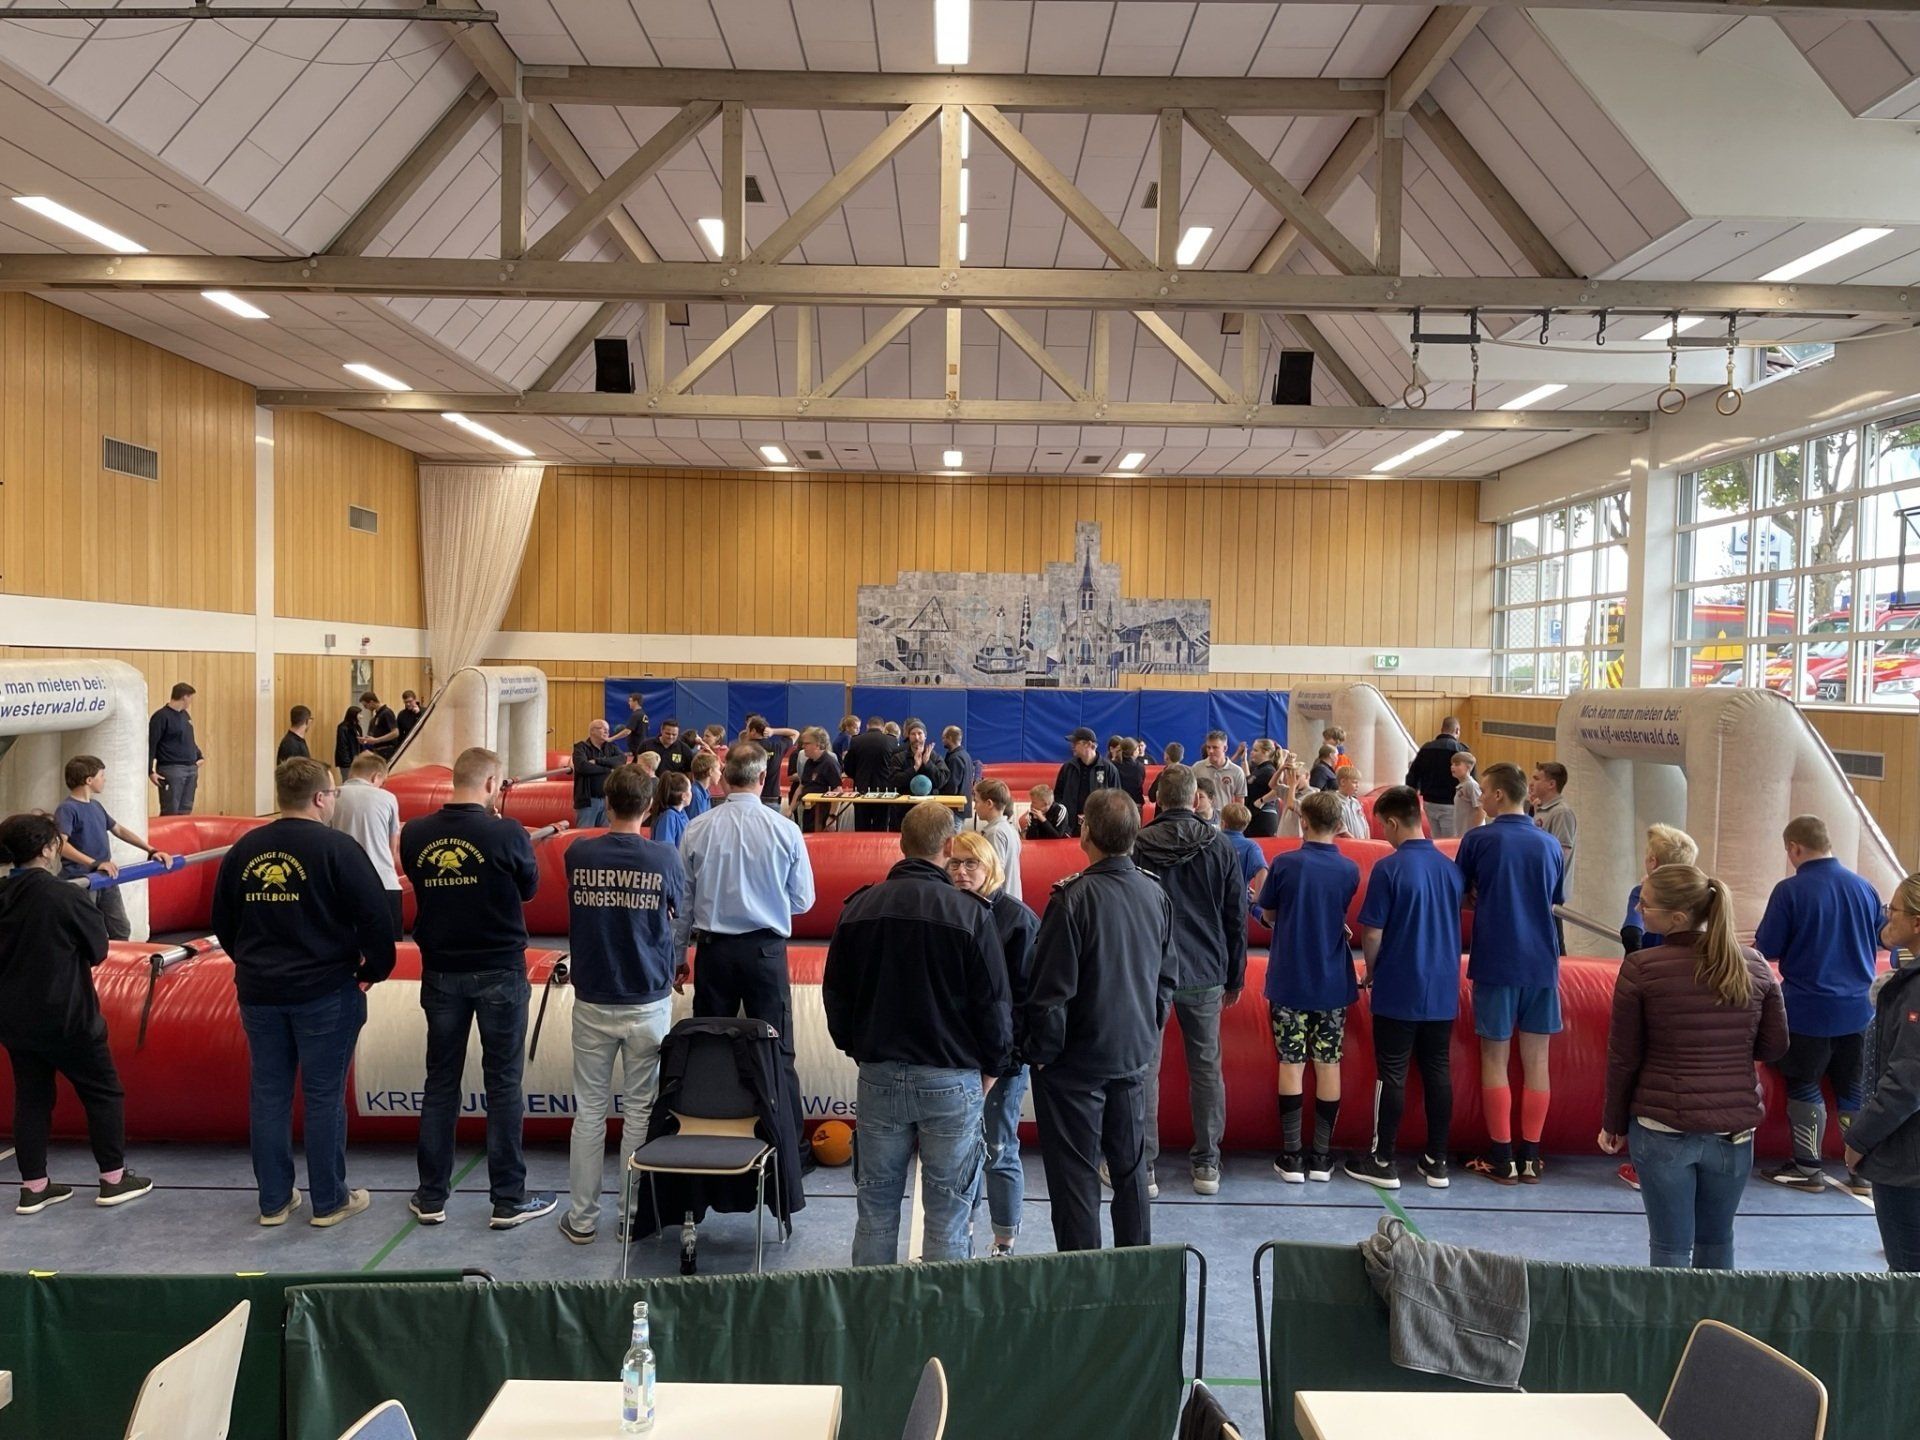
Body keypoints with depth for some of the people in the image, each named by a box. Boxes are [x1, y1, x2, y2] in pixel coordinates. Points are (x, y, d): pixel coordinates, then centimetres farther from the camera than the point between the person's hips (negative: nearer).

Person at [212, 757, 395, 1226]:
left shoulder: (244, 849, 4)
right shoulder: (336, 848, -14)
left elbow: (223, 922, 13)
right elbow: (376, 916, -16)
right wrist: (375, 969, 0)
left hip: (258, 992, 5)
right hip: (325, 993, -5)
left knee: (268, 1095, 13)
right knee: (324, 1096, 4)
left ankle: (274, 1200, 22)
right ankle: (330, 1200, 14)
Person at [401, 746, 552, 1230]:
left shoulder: (415, 835, -4)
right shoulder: (506, 833, -15)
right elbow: (530, 887, 1)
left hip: (441, 972, 4)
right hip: (499, 972, -4)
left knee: (440, 1082, 14)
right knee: (504, 1083, 6)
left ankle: (431, 1197, 23)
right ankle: (508, 1200, 13)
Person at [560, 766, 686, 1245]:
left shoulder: (579, 854, -4)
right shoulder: (664, 858, -9)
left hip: (592, 1001, 1)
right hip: (649, 1002, -1)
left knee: (588, 1110, 10)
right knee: (640, 1111, 8)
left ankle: (581, 1218, 17)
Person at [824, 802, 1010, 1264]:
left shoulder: (859, 907, 0)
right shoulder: (970, 913, -12)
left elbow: (835, 993, 10)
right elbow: (994, 1001, -6)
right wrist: (992, 1066, 8)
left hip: (878, 1074, 3)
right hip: (952, 1079, -3)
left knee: (876, 1208, 14)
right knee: (948, 1216, 5)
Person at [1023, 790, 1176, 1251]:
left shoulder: (1075, 897, -21)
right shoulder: (1155, 894, -1)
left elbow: (1051, 987, -18)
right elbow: (1168, 975, 10)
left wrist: (1039, 1050, -6)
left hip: (1077, 1058, -6)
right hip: (1135, 1053, 6)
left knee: (1075, 1171, 5)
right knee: (1130, 1162, 19)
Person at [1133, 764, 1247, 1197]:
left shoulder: (1138, 846, -7)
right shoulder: (1220, 846, -1)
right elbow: (1237, 917, 4)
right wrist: (1235, 978, 13)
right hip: (1205, 974, 2)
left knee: (1144, 1069, 4)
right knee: (1206, 1068, 11)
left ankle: (1143, 1166, 7)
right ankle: (1207, 1164, 17)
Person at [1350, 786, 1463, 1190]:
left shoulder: (1389, 868, -15)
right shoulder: (1450, 867, 3)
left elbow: (1372, 934, -14)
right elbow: (1455, 924, 14)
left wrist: (1371, 973, 3)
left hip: (1398, 990, -5)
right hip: (1443, 989, 5)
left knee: (1392, 1074, 4)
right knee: (1437, 1070, 12)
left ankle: (1382, 1161, 13)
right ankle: (1436, 1162, 19)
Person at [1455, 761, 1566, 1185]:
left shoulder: (1478, 840, -8)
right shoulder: (1550, 844, 4)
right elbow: (1554, 902, 16)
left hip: (1495, 962, -3)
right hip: (1541, 962, 3)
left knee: (1495, 1059, 6)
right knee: (1536, 1060, 9)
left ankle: (1502, 1159, 9)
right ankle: (1530, 1158, 15)